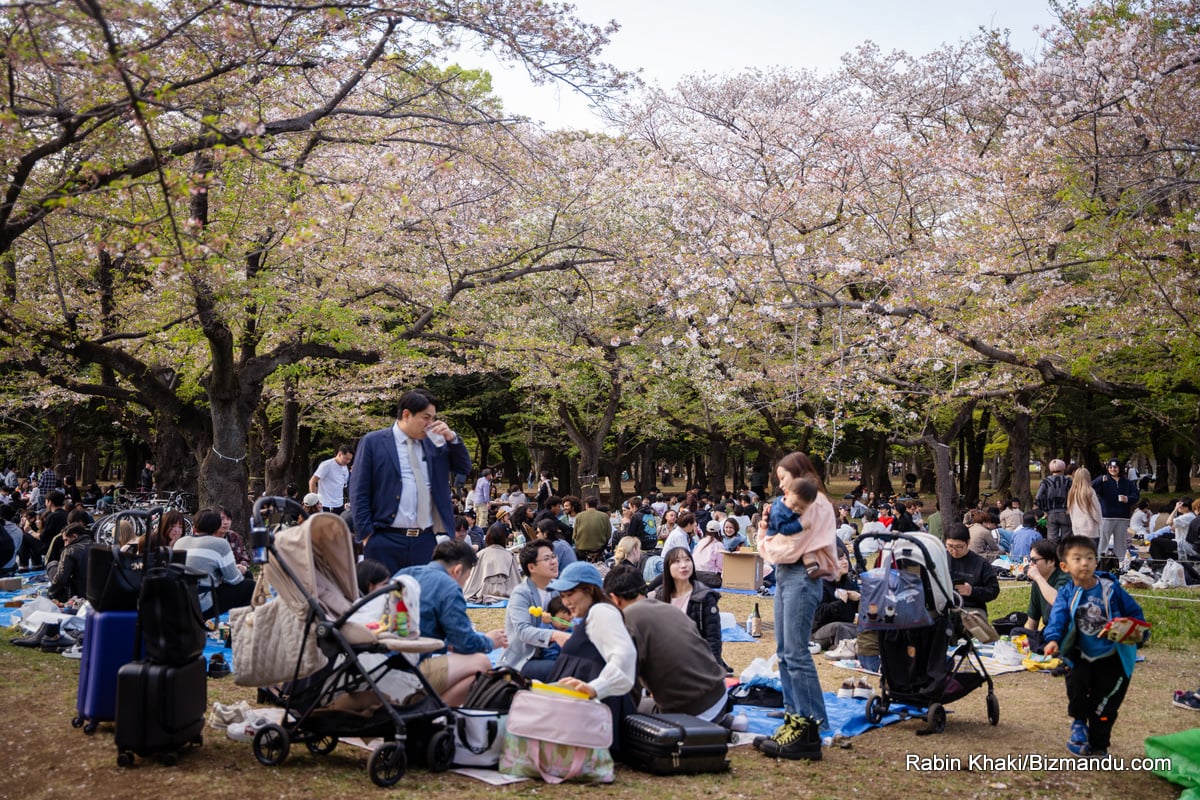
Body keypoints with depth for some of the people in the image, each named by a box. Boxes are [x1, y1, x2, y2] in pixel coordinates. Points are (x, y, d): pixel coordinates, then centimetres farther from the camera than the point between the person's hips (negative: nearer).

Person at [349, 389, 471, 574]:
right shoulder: (373, 442, 0)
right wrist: (366, 533, -8)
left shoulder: (433, 443, 13)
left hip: (426, 540, 4)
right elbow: (358, 492, -1)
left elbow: (464, 467, 15)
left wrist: (451, 437, 0)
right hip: (385, 540, -4)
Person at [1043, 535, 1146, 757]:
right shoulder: (1066, 594, -7)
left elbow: (1134, 612, 0)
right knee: (1075, 681, -24)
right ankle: (1078, 722, 5)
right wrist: (1053, 639, -40)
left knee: (1105, 706, 5)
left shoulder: (1111, 589, -9)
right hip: (1081, 657, 1)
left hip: (1112, 658, 0)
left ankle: (1098, 745, 26)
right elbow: (1058, 617, -22)